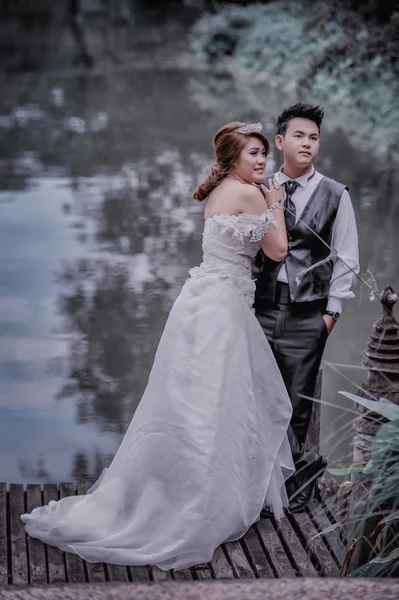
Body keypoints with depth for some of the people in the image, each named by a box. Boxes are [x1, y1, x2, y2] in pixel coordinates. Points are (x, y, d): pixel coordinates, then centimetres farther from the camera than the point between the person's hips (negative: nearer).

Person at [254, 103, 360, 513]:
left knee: (297, 403, 4)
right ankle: (304, 464, 13)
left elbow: (346, 258, 2)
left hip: (307, 317, -2)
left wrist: (332, 311, -3)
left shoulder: (335, 195, 2)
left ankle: (289, 479, 19)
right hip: (260, 310, 2)